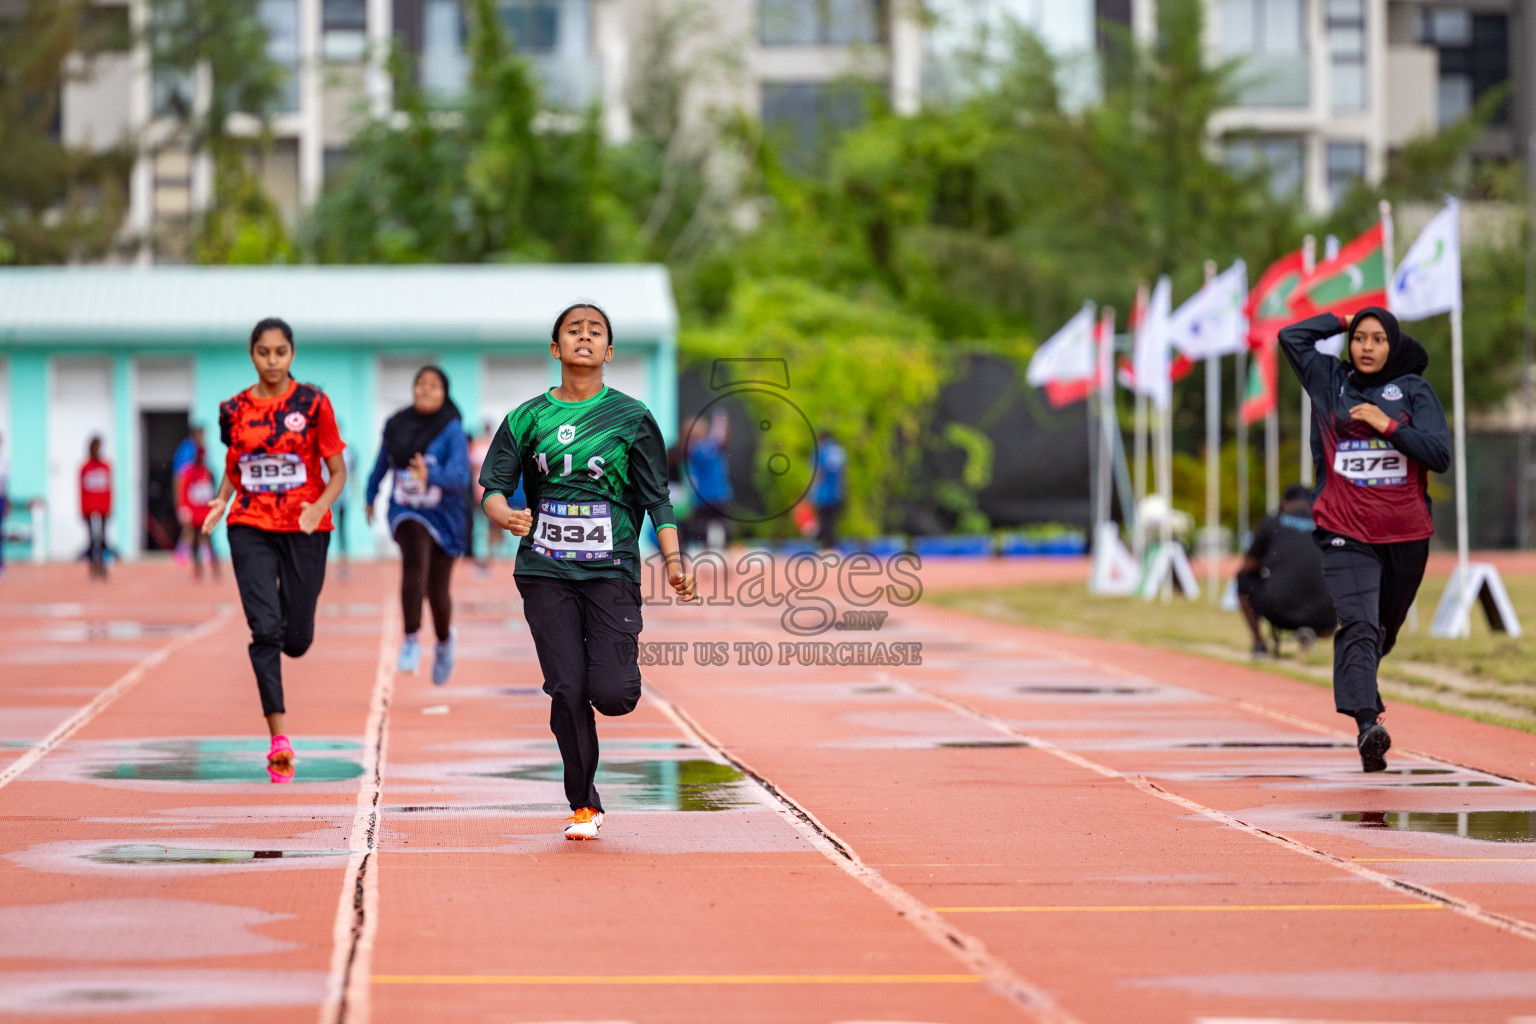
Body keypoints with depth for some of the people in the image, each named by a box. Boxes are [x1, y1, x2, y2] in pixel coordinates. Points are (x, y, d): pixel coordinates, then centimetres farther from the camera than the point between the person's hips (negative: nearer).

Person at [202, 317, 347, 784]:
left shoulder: (313, 403, -3)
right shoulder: (234, 409, 5)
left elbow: (338, 473, -1)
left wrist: (320, 506, -20)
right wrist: (221, 500, -3)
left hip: (305, 530, -1)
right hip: (251, 529, 1)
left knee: (297, 640, 4)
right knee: (265, 629, -13)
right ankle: (279, 738, -11)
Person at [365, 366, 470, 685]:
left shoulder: (452, 431, -12)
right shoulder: (395, 426, -2)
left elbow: (459, 476, -24)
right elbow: (382, 464, 17)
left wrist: (430, 476, -43)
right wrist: (371, 498, 30)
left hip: (444, 515, -1)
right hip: (406, 512, 1)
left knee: (437, 591, 10)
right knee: (415, 561, -31)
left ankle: (444, 641, 43)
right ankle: (411, 641, -26)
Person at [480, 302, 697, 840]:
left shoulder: (631, 417, 5)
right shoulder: (529, 418, 8)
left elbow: (657, 499, 6)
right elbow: (494, 485, 5)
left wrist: (673, 561, -7)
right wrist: (505, 514, -18)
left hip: (612, 571, -1)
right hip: (546, 572, 1)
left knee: (613, 694, -13)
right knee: (567, 692, -6)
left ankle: (619, 662, 25)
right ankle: (584, 805, 12)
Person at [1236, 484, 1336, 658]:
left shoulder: (1271, 523, 9)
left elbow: (1248, 567, 17)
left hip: (1278, 612, -1)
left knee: (1244, 579, 28)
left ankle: (1259, 643, 22)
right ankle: (1310, 631, 5)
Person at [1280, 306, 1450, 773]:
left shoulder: (1414, 391, 4)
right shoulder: (1331, 382, 8)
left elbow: (1440, 456, -4)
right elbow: (1292, 336, 3)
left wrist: (1387, 425, -14)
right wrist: (1345, 320, 11)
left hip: (1406, 532, 2)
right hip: (1346, 529, -1)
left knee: (1385, 629, 16)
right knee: (1358, 625, -19)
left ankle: (1357, 687, 44)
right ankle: (1367, 724, -32)